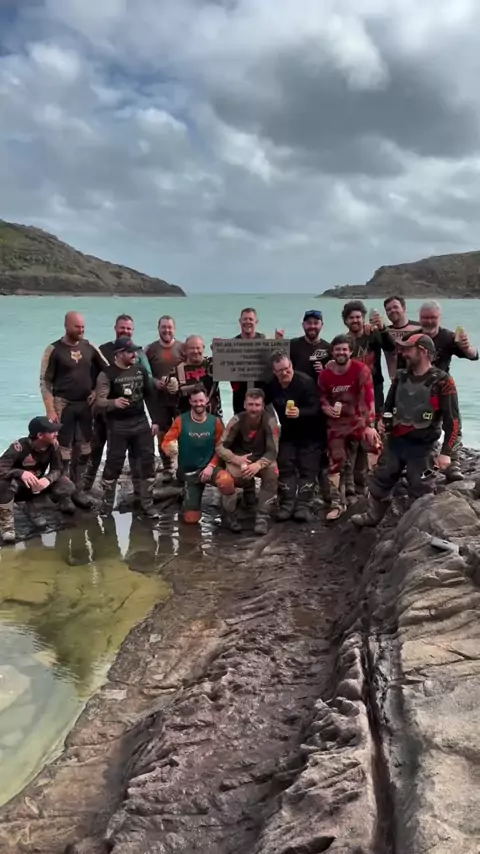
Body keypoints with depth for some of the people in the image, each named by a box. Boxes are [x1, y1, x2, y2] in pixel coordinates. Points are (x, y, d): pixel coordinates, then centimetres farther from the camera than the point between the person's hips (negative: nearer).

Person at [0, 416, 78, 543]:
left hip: (37, 486, 5)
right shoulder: (20, 446, -30)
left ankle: (32, 505, 5)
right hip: (19, 487, -5)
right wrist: (21, 473, -56)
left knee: (67, 487, -19)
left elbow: (58, 469, -14)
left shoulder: (53, 445, -15)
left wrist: (48, 479, -38)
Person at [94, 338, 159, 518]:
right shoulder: (107, 374, -10)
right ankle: (107, 504, 18)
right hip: (118, 426, -4)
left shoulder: (140, 369, 5)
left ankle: (147, 503, 17)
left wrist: (154, 420, 11)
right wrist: (114, 402, -39)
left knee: (147, 462, 5)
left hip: (141, 422, 5)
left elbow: (149, 395, 13)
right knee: (113, 465, 3)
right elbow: (99, 401, -18)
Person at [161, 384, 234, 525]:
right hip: (188, 472, 1)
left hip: (208, 467, -1)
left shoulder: (215, 421, -4)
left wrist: (211, 466, -15)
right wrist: (169, 448, -35)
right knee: (191, 519, -2)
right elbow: (166, 442, -11)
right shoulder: (181, 420, -7)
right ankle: (188, 495, 34)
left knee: (226, 481, -39)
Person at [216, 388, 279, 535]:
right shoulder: (237, 420, -17)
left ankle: (262, 516, -19)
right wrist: (237, 459, -34)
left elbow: (273, 451, -19)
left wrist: (258, 465, -39)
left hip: (262, 460, 0)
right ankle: (230, 514, -8)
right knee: (229, 475, -33)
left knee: (273, 472, -33)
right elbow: (220, 447, -15)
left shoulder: (270, 421, -18)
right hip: (238, 459, 0)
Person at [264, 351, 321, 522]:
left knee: (307, 469, -6)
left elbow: (316, 409, -30)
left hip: (309, 434, -5)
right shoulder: (271, 385, -7)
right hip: (288, 433, 5)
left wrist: (300, 413, -49)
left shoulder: (306, 382, -24)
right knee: (285, 468, -1)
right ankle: (286, 505, 2)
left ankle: (303, 506, -4)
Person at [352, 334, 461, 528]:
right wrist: (383, 421, 6)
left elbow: (452, 419, -13)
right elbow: (389, 405, 22)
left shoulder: (442, 382, -13)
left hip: (423, 446, -6)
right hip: (395, 441, 6)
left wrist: (446, 451, -17)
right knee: (380, 480, 14)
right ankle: (372, 516, 31)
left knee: (422, 491, 4)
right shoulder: (401, 377, 6)